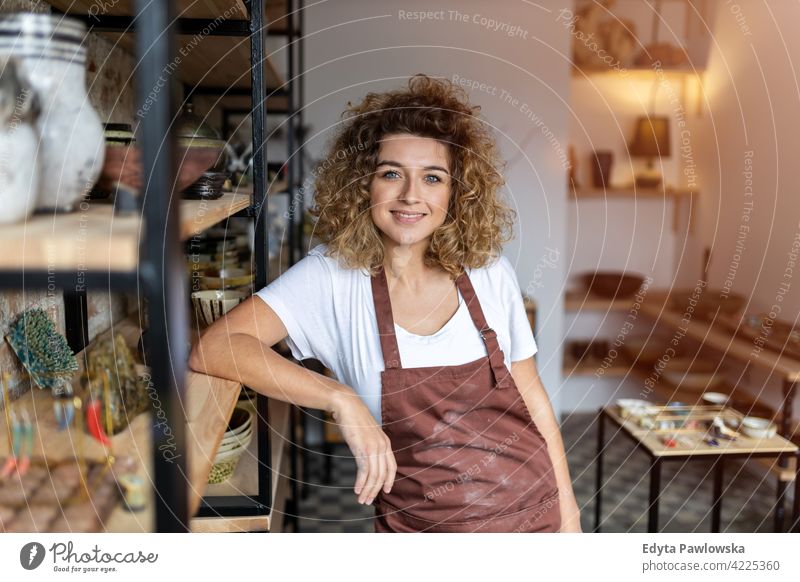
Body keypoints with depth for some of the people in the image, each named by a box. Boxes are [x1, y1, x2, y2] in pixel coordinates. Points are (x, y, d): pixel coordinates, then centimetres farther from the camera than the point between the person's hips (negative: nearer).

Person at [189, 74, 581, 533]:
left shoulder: (490, 272, -8)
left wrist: (568, 510, 3)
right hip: (424, 523, -2)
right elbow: (213, 349, -26)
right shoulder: (332, 276, -15)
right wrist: (342, 400, -32)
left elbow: (532, 398, 1)